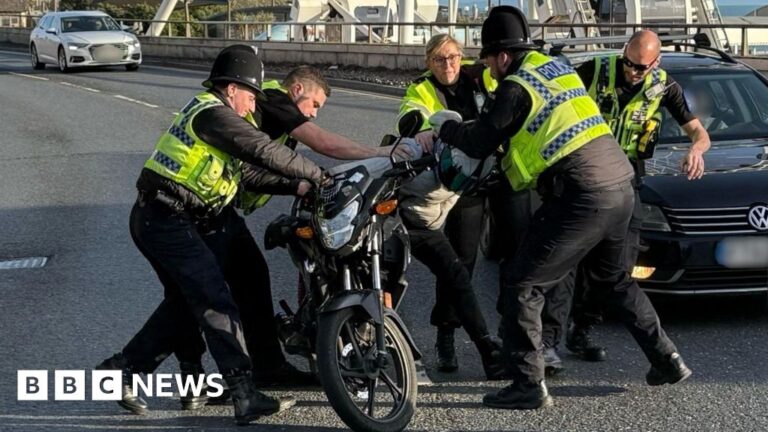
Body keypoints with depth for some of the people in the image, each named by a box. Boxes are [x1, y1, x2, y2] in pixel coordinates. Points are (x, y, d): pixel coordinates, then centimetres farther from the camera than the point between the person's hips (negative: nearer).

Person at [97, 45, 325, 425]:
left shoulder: (207, 111, 19)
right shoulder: (213, 113, -13)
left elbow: (248, 172, 15)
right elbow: (265, 151, -19)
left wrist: (296, 185, 5)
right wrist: (317, 175, -9)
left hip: (161, 219, 11)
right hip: (168, 221, -11)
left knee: (184, 304, 18)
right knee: (215, 303, -13)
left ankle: (121, 369, 24)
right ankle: (246, 397, -16)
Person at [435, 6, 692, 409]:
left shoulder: (516, 87, -7)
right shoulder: (559, 67, 17)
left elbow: (479, 143, -4)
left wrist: (446, 128, 15)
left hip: (581, 198, -9)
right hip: (621, 187, 9)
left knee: (521, 283, 1)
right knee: (614, 278, 28)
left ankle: (528, 385, 0)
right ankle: (667, 359, 30)